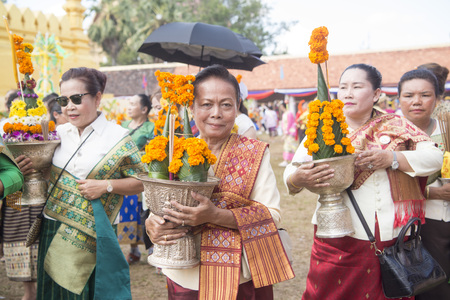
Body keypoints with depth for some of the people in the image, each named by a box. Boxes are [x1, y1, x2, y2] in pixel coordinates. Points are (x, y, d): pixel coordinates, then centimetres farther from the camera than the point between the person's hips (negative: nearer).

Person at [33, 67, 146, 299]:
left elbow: (141, 182, -5)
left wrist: (106, 186, -17)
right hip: (51, 228, 5)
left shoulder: (117, 138, -7)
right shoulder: (59, 133, 8)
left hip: (86, 236, -5)